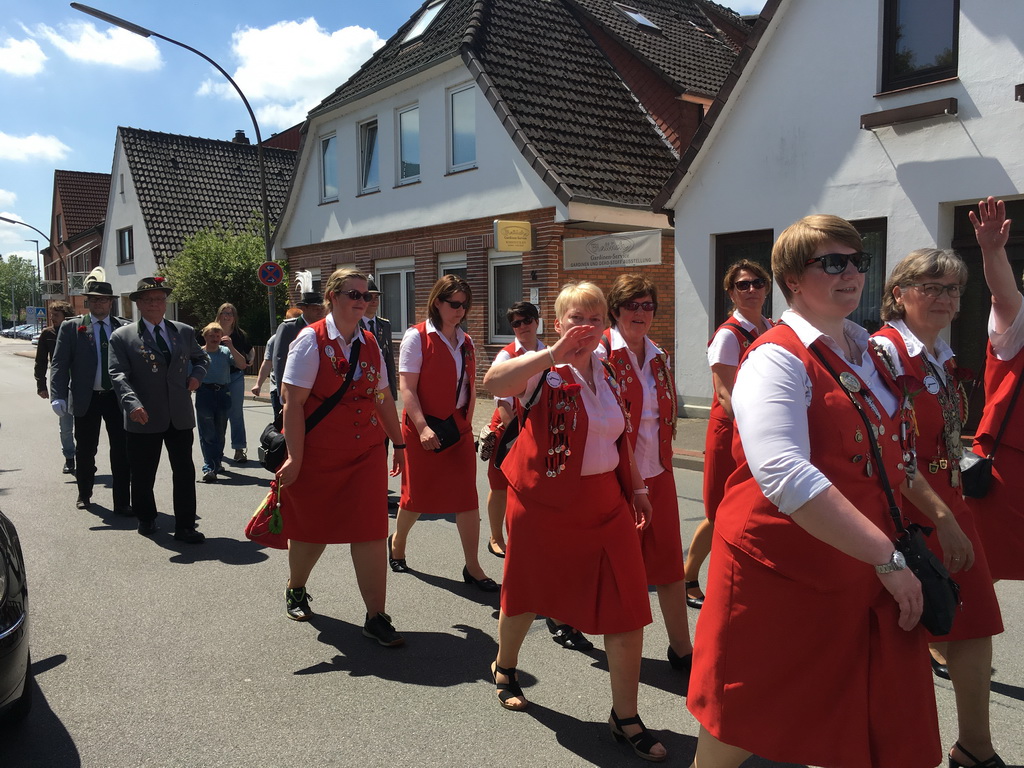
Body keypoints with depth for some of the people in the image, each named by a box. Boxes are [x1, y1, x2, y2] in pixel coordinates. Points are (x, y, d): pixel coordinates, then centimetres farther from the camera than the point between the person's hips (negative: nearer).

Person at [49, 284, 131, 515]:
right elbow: (59, 364, -2)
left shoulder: (123, 328, 4)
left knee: (122, 451, 0)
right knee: (85, 451, 13)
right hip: (86, 399, 0)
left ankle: (122, 502, 7)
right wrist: (58, 397, -12)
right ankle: (84, 495, 34)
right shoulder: (71, 327, 2)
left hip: (117, 397, 0)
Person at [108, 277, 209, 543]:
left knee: (185, 473, 3)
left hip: (180, 417, 2)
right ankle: (146, 519, 33)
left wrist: (197, 375, 4)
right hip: (145, 419, -2)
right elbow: (118, 374, -10)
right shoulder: (122, 337, -1)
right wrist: (132, 403, -26)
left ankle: (185, 526, 12)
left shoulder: (184, 332, 10)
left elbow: (201, 358, 26)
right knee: (143, 475, 11)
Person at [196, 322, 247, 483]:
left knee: (220, 432, 12)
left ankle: (216, 463, 25)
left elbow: (242, 365, -7)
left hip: (223, 393, 3)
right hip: (205, 393, -2)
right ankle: (209, 468, -12)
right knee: (207, 434, -7)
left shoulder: (226, 352, 5)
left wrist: (231, 347, -14)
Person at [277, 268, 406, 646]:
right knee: (311, 530, 14)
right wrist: (295, 458, -17)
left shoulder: (369, 343, 6)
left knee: (370, 532, -1)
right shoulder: (311, 340, -10)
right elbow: (294, 404, -14)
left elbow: (383, 397, 13)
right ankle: (295, 589, 43)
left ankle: (376, 616, 8)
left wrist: (399, 444, 14)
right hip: (319, 455, -3)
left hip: (367, 453, 4)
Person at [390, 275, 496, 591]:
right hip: (424, 428, -5)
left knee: (467, 496, 0)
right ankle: (397, 542, 37)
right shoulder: (417, 337, -8)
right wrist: (422, 427, -23)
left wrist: (467, 423, 7)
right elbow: (407, 388, -14)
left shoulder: (465, 341, 9)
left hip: (459, 428, 5)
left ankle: (472, 566, 8)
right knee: (417, 494, 9)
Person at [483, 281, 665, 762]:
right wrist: (553, 354, -39)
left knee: (628, 610, 0)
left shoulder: (608, 375, 7)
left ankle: (625, 717, 17)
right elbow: (494, 383, -34)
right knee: (527, 596, 17)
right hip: (543, 505, -4)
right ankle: (505, 668, 48)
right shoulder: (541, 370, -12)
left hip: (604, 506, 4)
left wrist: (637, 488, 14)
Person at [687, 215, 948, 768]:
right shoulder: (777, 358, -17)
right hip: (781, 574, -7)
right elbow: (787, 477, -30)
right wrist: (887, 556, -28)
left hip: (860, 575, 8)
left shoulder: (868, 354, 11)